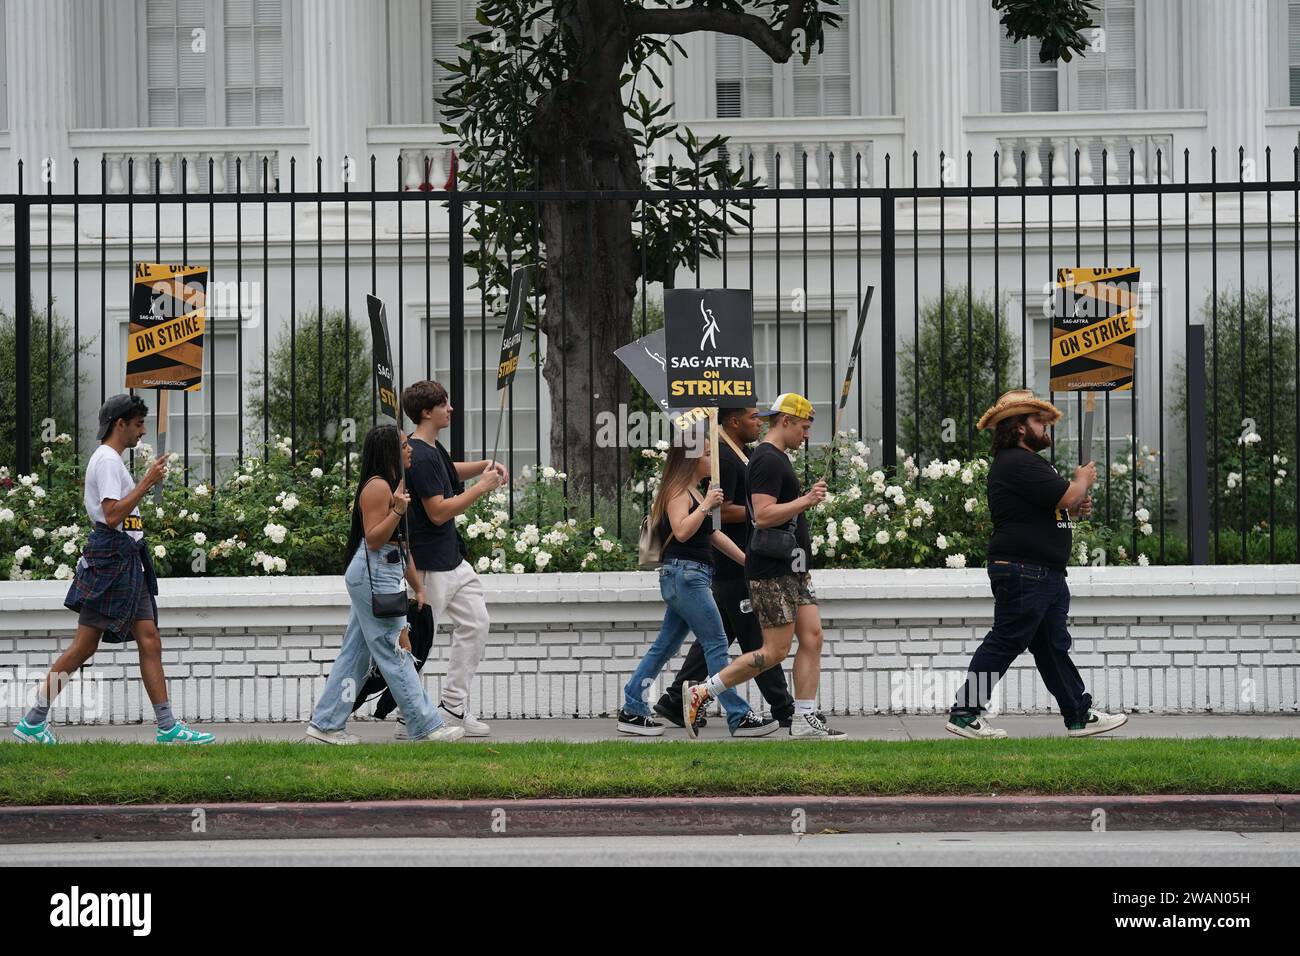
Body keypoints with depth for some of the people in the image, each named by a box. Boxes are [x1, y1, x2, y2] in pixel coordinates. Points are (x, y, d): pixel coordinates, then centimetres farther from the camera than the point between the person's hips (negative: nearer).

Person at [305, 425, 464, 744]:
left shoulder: (392, 485, 19)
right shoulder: (377, 487, -14)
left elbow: (399, 545, 23)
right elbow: (374, 539, -18)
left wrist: (417, 586, 23)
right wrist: (397, 511, -29)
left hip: (377, 576, 11)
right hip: (374, 575, -11)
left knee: (356, 653, 10)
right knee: (395, 652, -4)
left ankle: (325, 725, 11)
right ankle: (425, 726, 0)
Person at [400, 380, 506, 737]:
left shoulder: (433, 449, 11)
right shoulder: (419, 457, -20)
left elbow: (449, 472, 34)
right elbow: (438, 512, -23)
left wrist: (485, 466, 17)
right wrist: (482, 487, -17)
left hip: (452, 558, 10)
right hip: (428, 564, -10)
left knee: (475, 624, 10)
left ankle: (454, 706, 13)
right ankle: (409, 715, 7)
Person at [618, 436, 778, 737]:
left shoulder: (693, 492, 21)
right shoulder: (678, 491, -9)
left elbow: (713, 534, 26)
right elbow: (682, 531, -22)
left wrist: (747, 561, 26)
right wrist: (706, 505, -22)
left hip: (692, 577, 10)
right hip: (684, 574, -10)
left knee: (665, 645, 10)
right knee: (716, 644, -8)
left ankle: (632, 711, 11)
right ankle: (739, 718, -7)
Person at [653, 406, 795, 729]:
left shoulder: (742, 454, 17)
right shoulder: (723, 458, -16)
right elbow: (721, 511, -22)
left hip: (738, 564, 10)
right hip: (733, 566, -10)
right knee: (757, 640, -4)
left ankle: (676, 701, 15)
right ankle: (783, 710, 1)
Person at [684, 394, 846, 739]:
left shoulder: (777, 458, 18)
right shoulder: (768, 460, -15)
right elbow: (763, 515, -24)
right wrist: (805, 501, -21)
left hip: (792, 569, 10)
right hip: (771, 571, -10)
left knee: (812, 638, 4)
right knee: (776, 650, -7)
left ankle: (805, 721, 5)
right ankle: (700, 693, -1)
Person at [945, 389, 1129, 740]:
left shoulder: (1028, 462, 21)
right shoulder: (1016, 463, -16)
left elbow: (1052, 508, 31)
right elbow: (1067, 496, -22)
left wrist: (1076, 507, 10)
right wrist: (1083, 480, 0)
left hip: (1046, 573, 11)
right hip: (1023, 572, -11)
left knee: (1053, 646, 13)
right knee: (1005, 642, -7)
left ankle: (1080, 716, 17)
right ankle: (964, 714, -3)